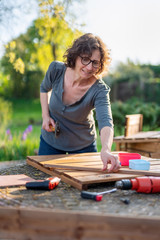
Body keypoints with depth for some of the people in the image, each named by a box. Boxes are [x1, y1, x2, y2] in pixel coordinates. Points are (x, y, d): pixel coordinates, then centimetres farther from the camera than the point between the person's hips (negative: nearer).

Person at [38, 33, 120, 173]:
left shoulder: (99, 90, -29)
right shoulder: (56, 70, -20)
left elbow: (105, 122, -45)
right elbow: (44, 88, 3)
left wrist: (106, 150, -65)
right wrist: (45, 116, -10)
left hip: (83, 146, -2)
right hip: (50, 141, 2)